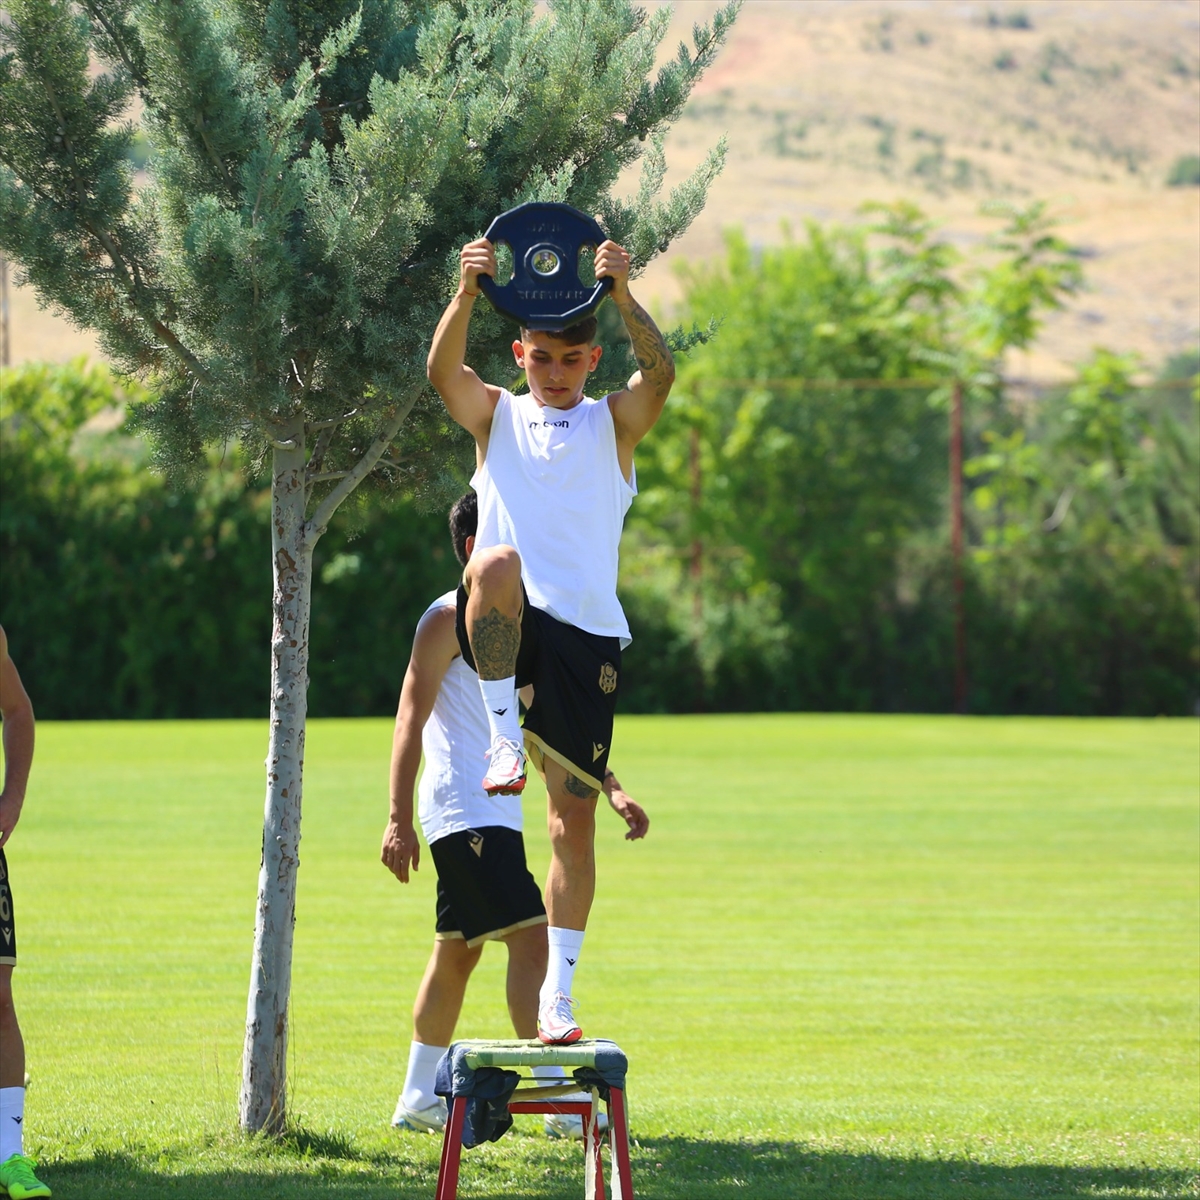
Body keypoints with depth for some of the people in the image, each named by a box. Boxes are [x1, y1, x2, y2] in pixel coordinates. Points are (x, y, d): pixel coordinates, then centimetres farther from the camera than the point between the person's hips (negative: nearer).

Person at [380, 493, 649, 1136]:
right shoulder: (451, 618, -8)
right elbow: (411, 720, -13)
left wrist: (613, 791, 14)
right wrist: (399, 820, -19)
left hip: (494, 813, 10)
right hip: (464, 811, -10)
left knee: (458, 952, 13)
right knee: (531, 937, -16)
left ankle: (418, 1100, 20)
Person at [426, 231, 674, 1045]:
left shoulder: (614, 424, 11)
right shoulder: (497, 417, 12)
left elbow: (661, 373, -10)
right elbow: (443, 371, -9)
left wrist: (623, 297, -26)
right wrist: (467, 294, -25)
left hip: (585, 634, 1)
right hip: (504, 629, -1)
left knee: (575, 813, -2)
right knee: (498, 563, -37)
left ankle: (558, 991, 5)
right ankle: (503, 737, -27)